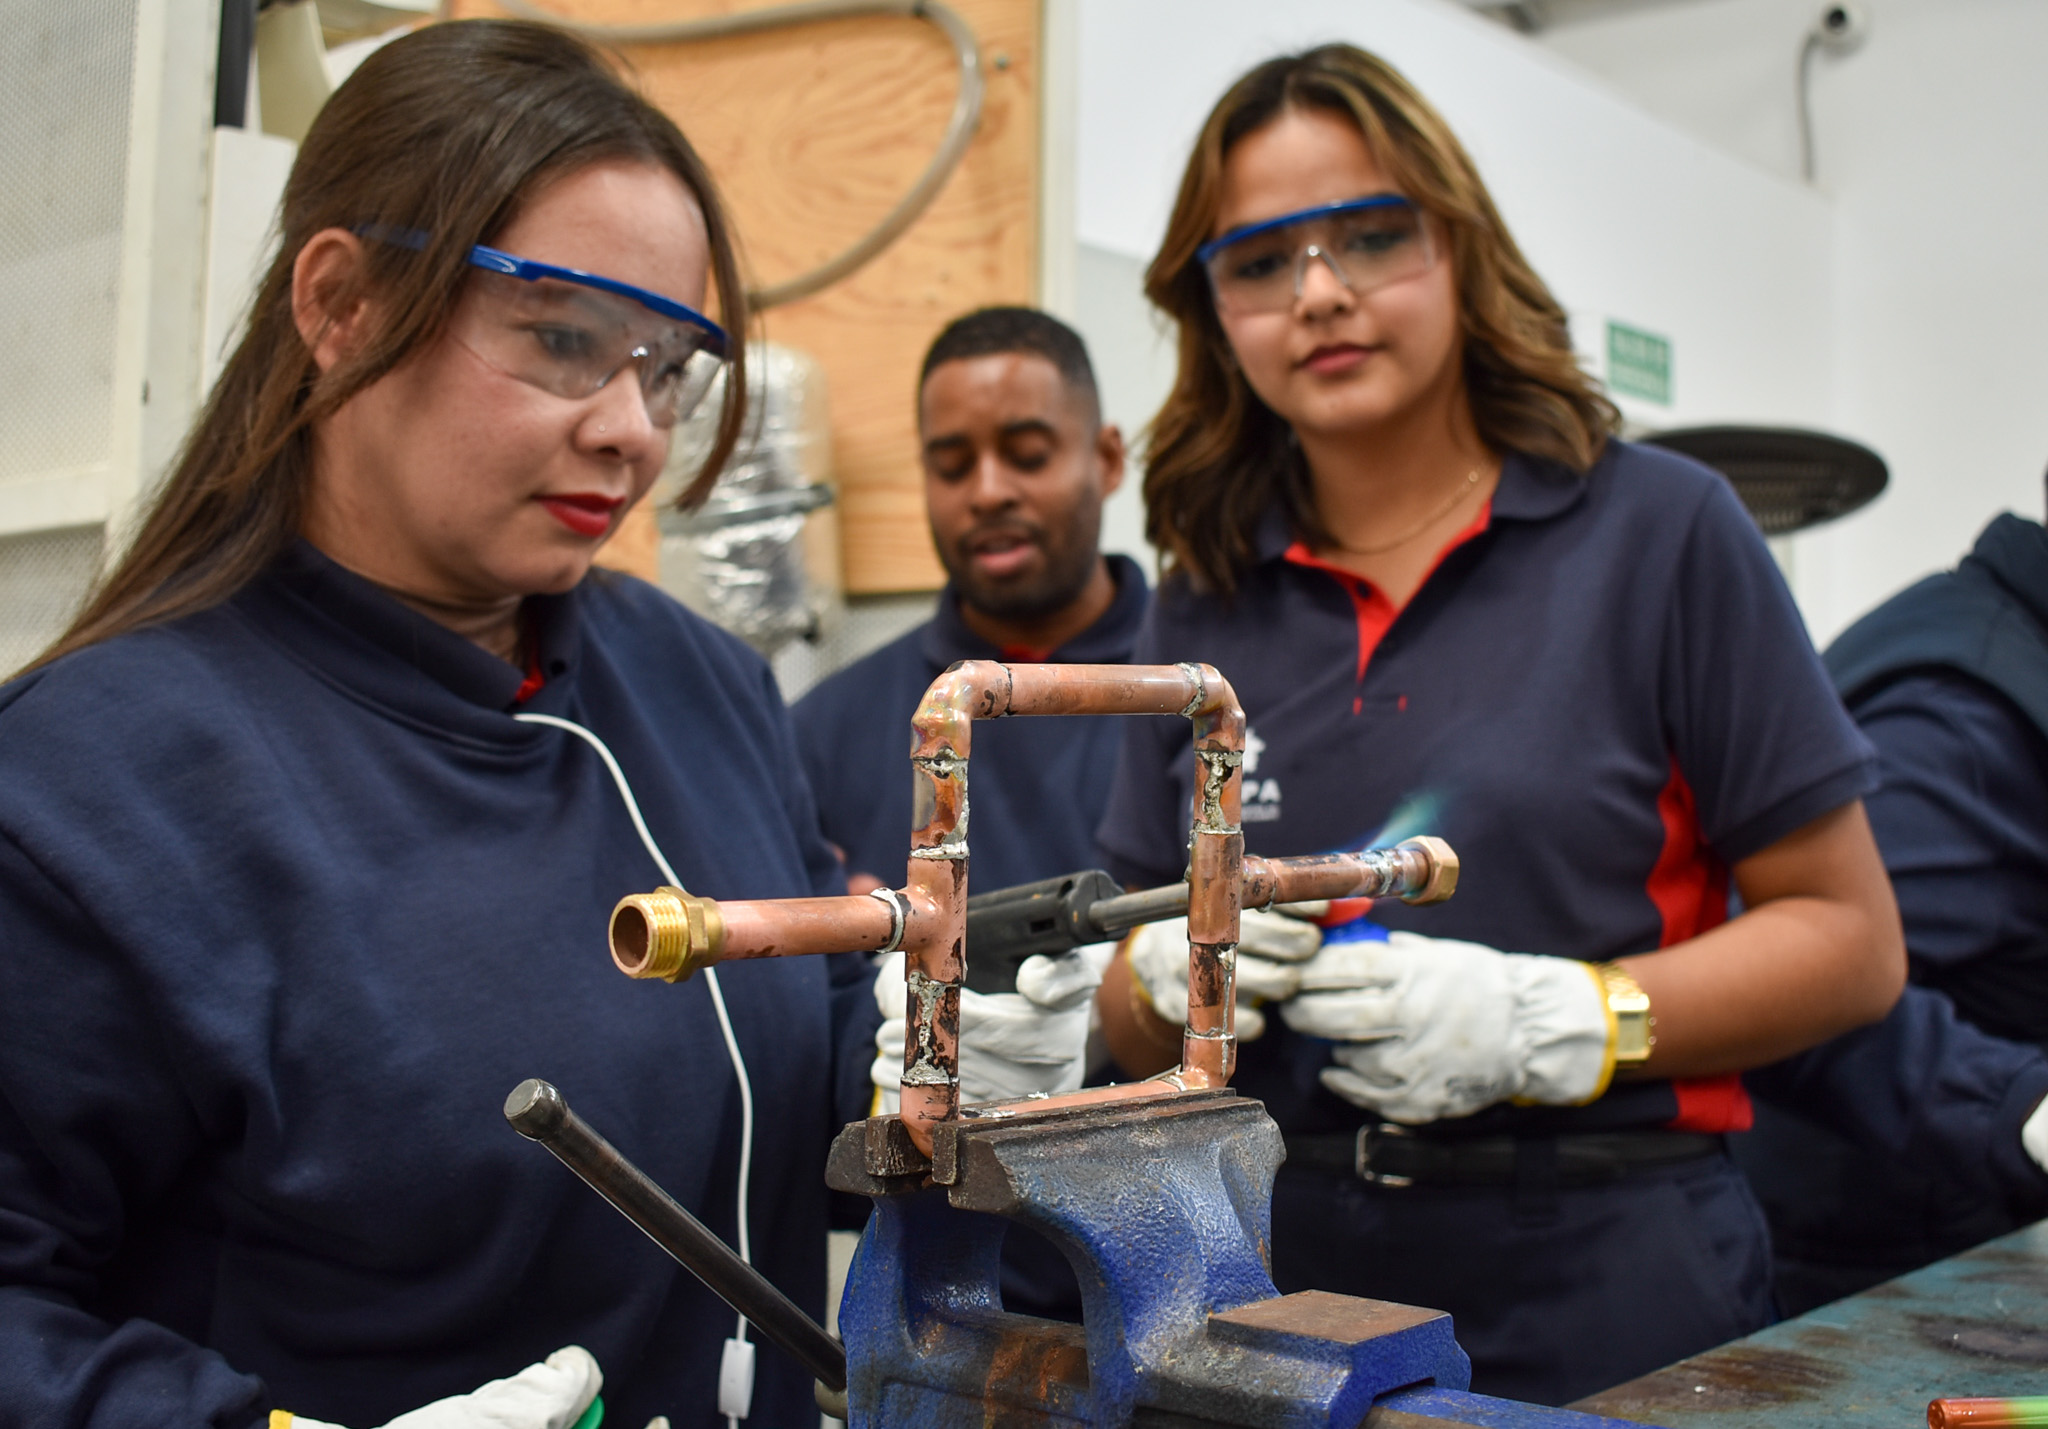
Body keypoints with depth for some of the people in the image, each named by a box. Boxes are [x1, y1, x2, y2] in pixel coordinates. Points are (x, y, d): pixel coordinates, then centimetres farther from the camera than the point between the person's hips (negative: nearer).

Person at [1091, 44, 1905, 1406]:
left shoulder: (1659, 530, -5)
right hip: (1282, 1273, 3)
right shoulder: (1206, 600, 5)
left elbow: (1849, 940, -6)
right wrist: (1181, 971, -13)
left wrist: (1554, 1023, -19)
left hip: (1600, 1290, -3)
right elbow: (1138, 1025, 10)